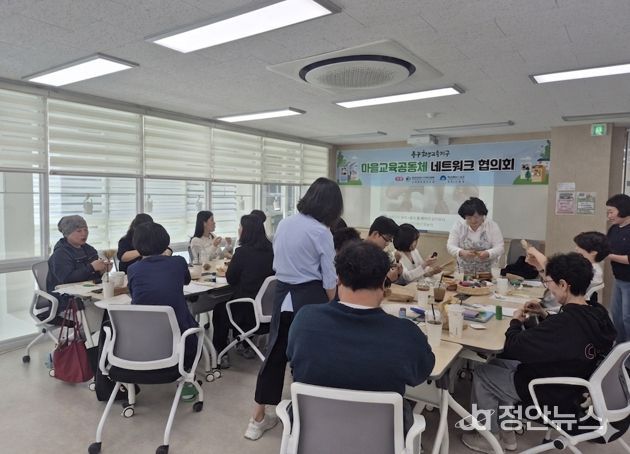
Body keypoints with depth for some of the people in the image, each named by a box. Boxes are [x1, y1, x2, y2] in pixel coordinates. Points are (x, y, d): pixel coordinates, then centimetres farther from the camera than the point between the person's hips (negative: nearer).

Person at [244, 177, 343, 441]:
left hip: (283, 295, 6)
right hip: (310, 297, -5)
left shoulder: (283, 224, 5)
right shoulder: (321, 232, -13)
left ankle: (258, 420, 24)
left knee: (275, 354, 14)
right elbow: (328, 278, -11)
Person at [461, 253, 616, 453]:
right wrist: (544, 316, 1)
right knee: (497, 363, 19)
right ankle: (506, 430, 27)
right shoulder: (598, 313, -8)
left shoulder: (566, 322, -36)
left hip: (554, 396, -9)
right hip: (572, 384, 9)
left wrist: (516, 321, -9)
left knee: (482, 374, 5)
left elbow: (514, 347, -27)